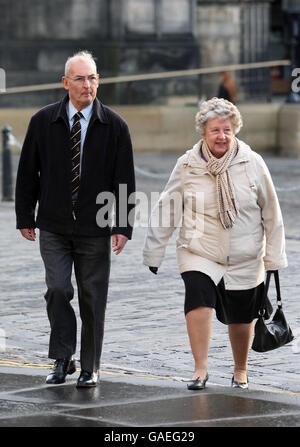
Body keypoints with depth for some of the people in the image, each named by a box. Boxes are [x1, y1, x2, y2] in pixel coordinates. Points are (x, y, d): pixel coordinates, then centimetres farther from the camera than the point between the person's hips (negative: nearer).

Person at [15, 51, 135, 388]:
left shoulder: (114, 126, -1)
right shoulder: (43, 122, 1)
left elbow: (125, 180, -1)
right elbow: (27, 173, 7)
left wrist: (123, 226, -7)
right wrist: (25, 217, 5)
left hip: (95, 229, 0)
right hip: (54, 227, 0)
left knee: (92, 297, 5)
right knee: (58, 289, -10)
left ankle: (89, 368, 16)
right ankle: (62, 359, 4)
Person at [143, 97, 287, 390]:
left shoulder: (252, 163, -4)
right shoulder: (187, 165, -4)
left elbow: (271, 212, 4)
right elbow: (166, 211, 3)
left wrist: (274, 256, 5)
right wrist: (154, 253, 4)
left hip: (245, 259, 1)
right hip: (199, 253, -1)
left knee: (241, 317, 7)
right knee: (199, 300, -22)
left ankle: (240, 371, 31)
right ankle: (200, 369, -15)